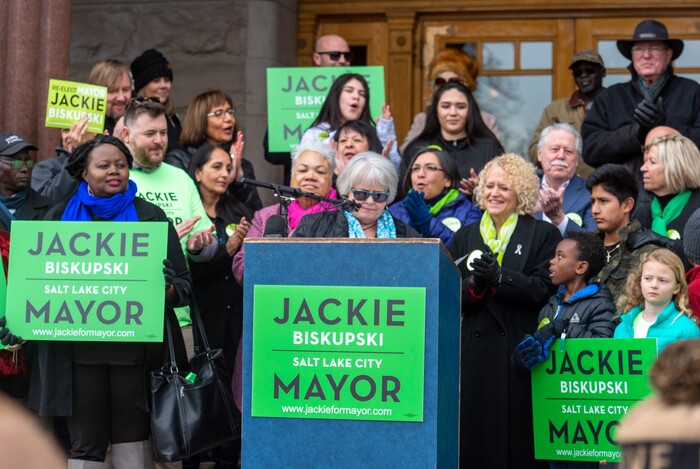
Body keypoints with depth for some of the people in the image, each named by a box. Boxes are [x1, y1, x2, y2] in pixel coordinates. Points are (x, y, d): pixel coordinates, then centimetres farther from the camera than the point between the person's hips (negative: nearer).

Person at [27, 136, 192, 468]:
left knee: (131, 439, 2)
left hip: (134, 347, -1)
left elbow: (184, 283, 4)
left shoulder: (149, 216, 8)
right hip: (79, 348, 1)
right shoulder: (61, 216, 12)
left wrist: (164, 291, -18)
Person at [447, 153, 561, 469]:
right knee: (472, 437, 1)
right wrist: (475, 284, -13)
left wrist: (498, 276, -20)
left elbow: (543, 289, -8)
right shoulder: (465, 237, 14)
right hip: (473, 351, 3)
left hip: (519, 349, -3)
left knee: (515, 441, -3)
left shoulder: (543, 235, 4)